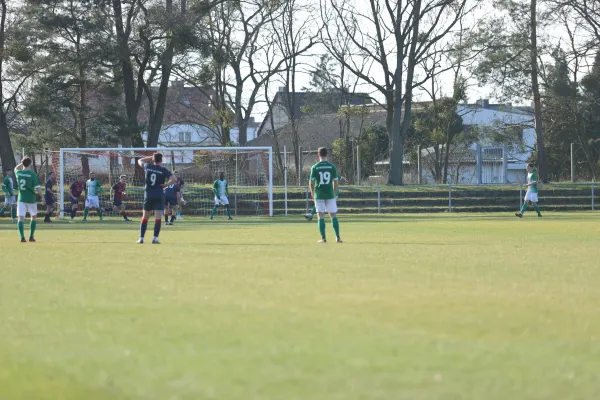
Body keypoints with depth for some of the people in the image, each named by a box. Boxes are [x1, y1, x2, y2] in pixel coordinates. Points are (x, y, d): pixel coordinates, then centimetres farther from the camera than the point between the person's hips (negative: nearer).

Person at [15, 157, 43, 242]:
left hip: (21, 199, 2)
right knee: (33, 216, 17)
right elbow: (37, 187, -13)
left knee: (21, 218, -2)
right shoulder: (32, 174, -11)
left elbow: (16, 168, 26)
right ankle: (31, 236, 18)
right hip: (31, 199, -2)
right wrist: (42, 196, -1)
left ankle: (22, 237, -17)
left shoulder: (18, 173, -1)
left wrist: (23, 163, 20)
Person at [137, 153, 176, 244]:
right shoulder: (163, 170, -6)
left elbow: (140, 161, 22)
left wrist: (151, 157, 18)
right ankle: (155, 238, -13)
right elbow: (174, 179, -16)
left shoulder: (147, 167, 0)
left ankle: (141, 238, 10)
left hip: (148, 196, 3)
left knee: (145, 218, 11)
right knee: (158, 218, -4)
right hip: (159, 196, -3)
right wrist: (166, 184, -7)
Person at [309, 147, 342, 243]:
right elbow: (336, 181, 3)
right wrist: (334, 192, 18)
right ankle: (337, 237, 0)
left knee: (321, 216, 2)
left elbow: (311, 182, -4)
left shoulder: (315, 167, -4)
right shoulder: (332, 167, 0)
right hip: (330, 194, 1)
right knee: (333, 215, 6)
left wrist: (312, 192, 14)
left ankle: (323, 238, -2)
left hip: (319, 195, -1)